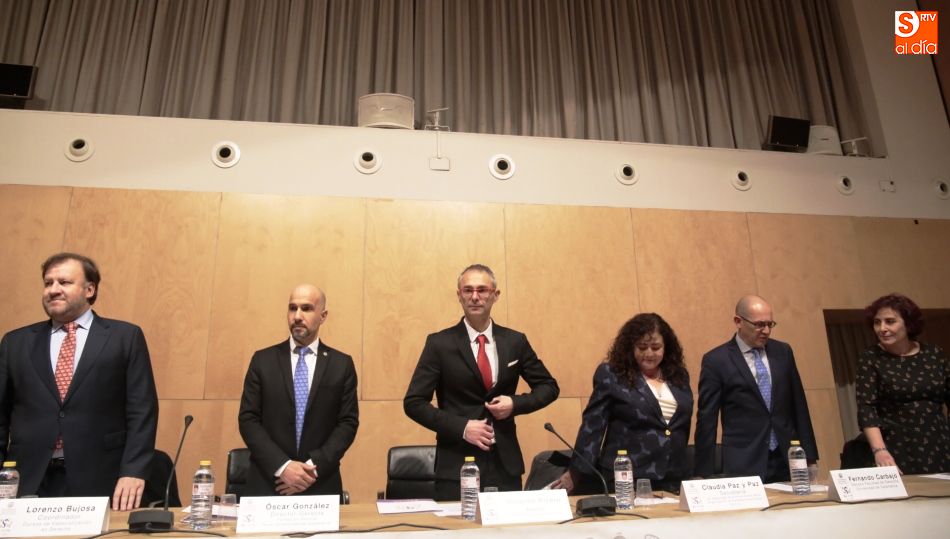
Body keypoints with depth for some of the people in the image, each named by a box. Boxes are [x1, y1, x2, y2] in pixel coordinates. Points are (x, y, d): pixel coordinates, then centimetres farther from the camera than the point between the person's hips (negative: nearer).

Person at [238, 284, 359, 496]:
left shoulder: (342, 364, 2)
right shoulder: (262, 360, 3)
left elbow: (348, 422, -2)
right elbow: (248, 419, -2)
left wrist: (315, 467, -13)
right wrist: (282, 466, -14)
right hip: (267, 482, 0)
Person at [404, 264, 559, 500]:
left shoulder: (515, 341, 4)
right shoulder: (439, 343, -4)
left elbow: (549, 386, 13)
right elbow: (414, 402, -5)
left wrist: (516, 403, -6)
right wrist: (462, 427, -15)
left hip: (505, 463, 3)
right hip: (456, 464, -2)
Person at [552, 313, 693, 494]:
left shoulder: (679, 377, 9)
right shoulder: (611, 375, -5)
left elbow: (683, 428, 15)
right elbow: (592, 425, -7)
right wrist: (575, 472, -10)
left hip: (672, 481, 4)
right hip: (625, 480, -4)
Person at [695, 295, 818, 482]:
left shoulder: (783, 352, 7)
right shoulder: (716, 360, -7)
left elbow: (799, 407, 12)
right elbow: (706, 421, -6)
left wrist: (809, 456, 11)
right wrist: (703, 474, -6)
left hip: (788, 461, 4)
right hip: (743, 466, -4)